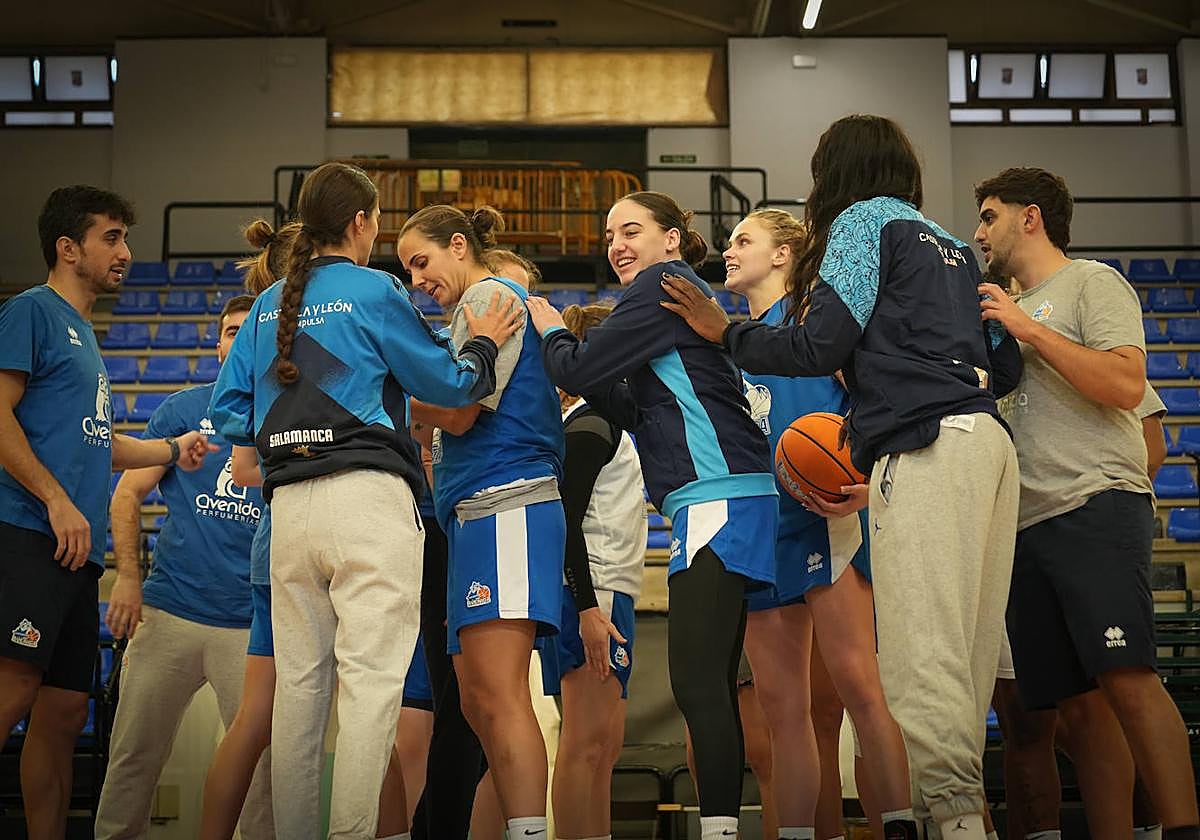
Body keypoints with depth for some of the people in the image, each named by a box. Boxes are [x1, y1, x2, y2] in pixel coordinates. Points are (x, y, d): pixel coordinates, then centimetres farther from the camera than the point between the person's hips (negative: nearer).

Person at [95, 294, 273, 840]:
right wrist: (128, 576, -3)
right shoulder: (185, 408, 8)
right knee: (134, 755, 6)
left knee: (263, 759, -3)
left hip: (254, 624, 0)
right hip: (168, 612, 1)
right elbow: (129, 492, 8)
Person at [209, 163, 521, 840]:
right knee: (371, 676, -7)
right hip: (366, 494, -6)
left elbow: (229, 413, 16)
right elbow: (448, 382, 3)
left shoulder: (269, 306, 16)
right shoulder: (372, 291, -1)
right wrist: (485, 344, 18)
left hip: (289, 504, 6)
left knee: (299, 682, 8)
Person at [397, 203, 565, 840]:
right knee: (477, 704, 6)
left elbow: (457, 412, -9)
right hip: (476, 512, 11)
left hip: (503, 507, -11)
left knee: (497, 697, -17)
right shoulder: (481, 304, 28)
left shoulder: (489, 294, -1)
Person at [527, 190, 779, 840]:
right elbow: (636, 413, 23)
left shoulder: (665, 282, -2)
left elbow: (580, 372, -7)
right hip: (724, 503, 10)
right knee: (711, 687, 9)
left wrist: (551, 331, 13)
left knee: (695, 682, -14)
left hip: (717, 500, -10)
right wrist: (566, 341, 17)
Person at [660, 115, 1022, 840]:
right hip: (990, 441, 9)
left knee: (923, 652, -14)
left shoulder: (865, 219, 7)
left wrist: (725, 332, 13)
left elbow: (820, 345, -2)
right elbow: (1006, 364, 23)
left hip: (928, 450, -9)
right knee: (967, 653, 5)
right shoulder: (954, 246, 29)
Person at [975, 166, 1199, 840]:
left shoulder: (1091, 283, 6)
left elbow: (1126, 385, -11)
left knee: (1126, 679, -19)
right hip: (1030, 525, 7)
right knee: (1076, 703, 1)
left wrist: (1030, 329, -8)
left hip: (1097, 506, -7)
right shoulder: (1010, 309, 28)